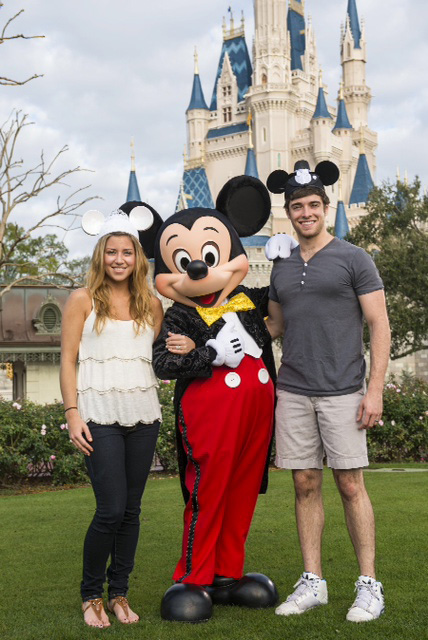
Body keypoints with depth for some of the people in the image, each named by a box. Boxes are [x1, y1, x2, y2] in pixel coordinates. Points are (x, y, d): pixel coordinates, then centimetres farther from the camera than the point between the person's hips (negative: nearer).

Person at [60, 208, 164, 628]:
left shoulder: (151, 304, 12)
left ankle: (119, 593, 21)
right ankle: (91, 595, 13)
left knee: (131, 510, 7)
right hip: (100, 415, -3)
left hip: (143, 415, 4)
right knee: (111, 510, -7)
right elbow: (68, 360, 0)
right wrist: (72, 413, -7)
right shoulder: (83, 300, 3)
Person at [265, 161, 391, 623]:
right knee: (306, 485, 7)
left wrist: (375, 388, -11)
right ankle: (312, 583, 16)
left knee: (350, 485, -1)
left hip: (342, 391, -4)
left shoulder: (353, 258, 0)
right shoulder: (281, 267, 13)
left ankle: (369, 585, 10)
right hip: (292, 393, 4)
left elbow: (379, 325, -3)